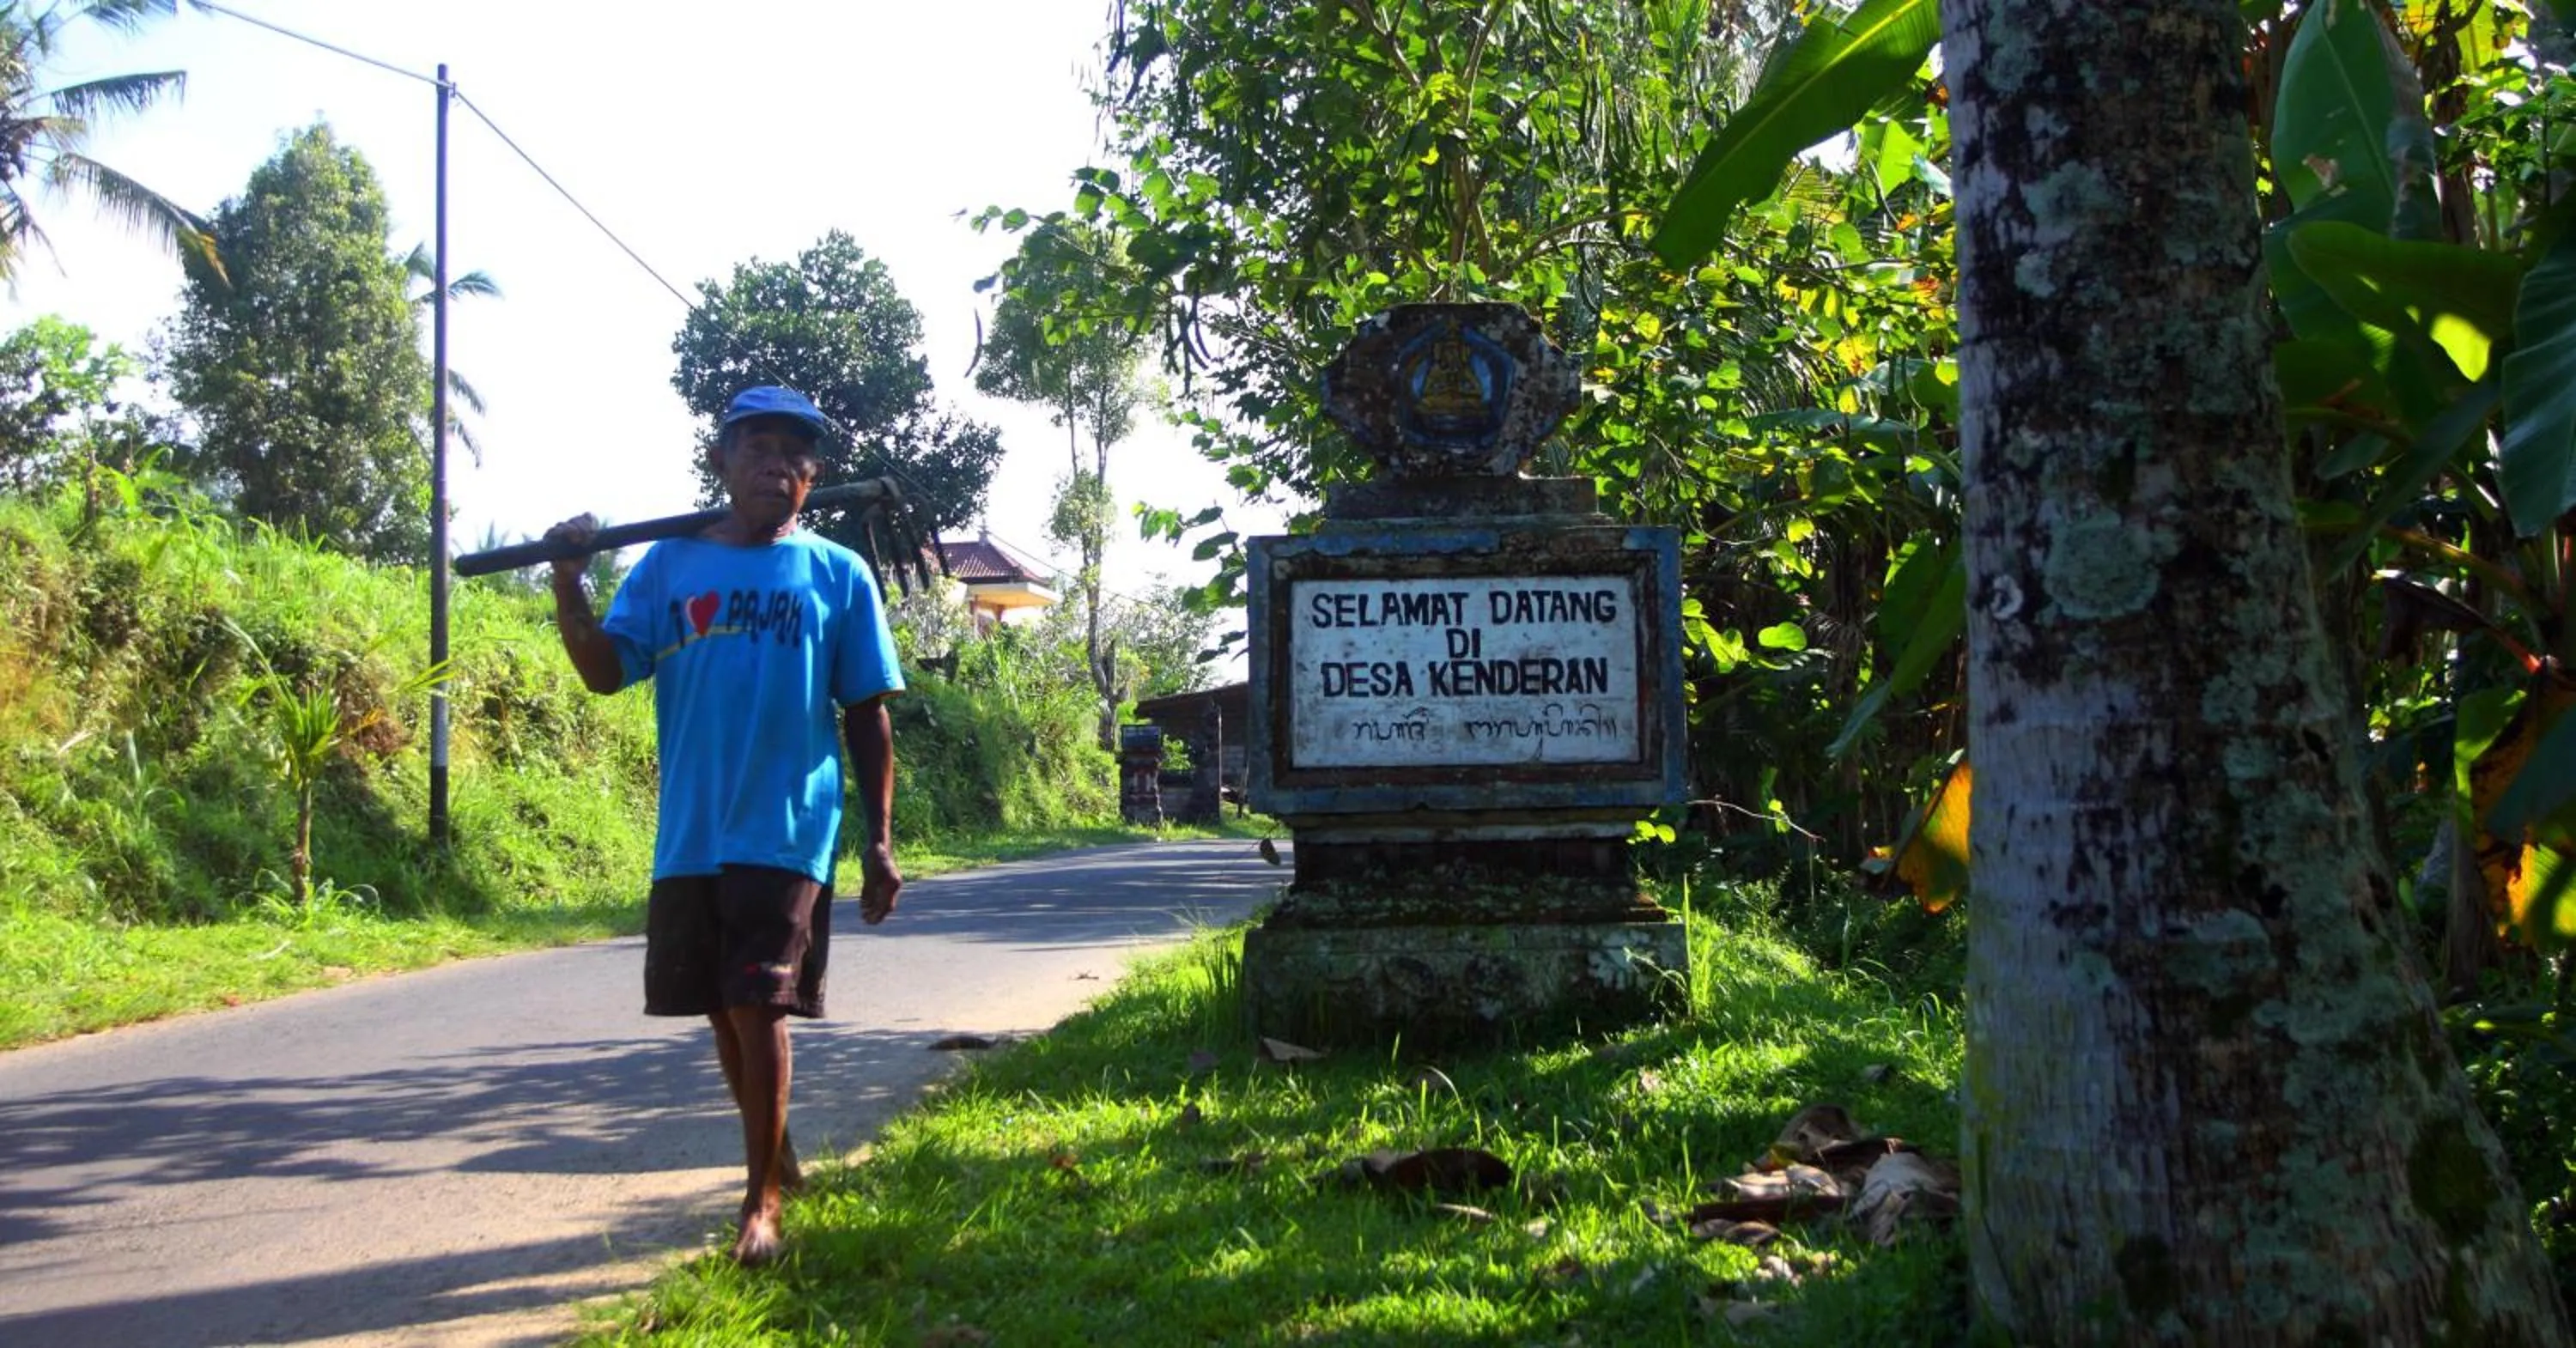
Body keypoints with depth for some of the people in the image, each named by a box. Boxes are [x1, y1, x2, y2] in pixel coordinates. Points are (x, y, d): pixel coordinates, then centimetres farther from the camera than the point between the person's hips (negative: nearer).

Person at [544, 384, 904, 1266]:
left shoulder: (836, 574, 4)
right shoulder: (667, 566, 9)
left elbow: (868, 717, 4)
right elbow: (607, 671, -1)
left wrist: (879, 843, 1)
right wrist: (568, 583, -17)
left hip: (787, 831, -3)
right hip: (689, 833, 3)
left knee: (757, 1005, -10)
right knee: (723, 1011, 13)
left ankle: (760, 1201, 3)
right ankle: (776, 1160, 34)